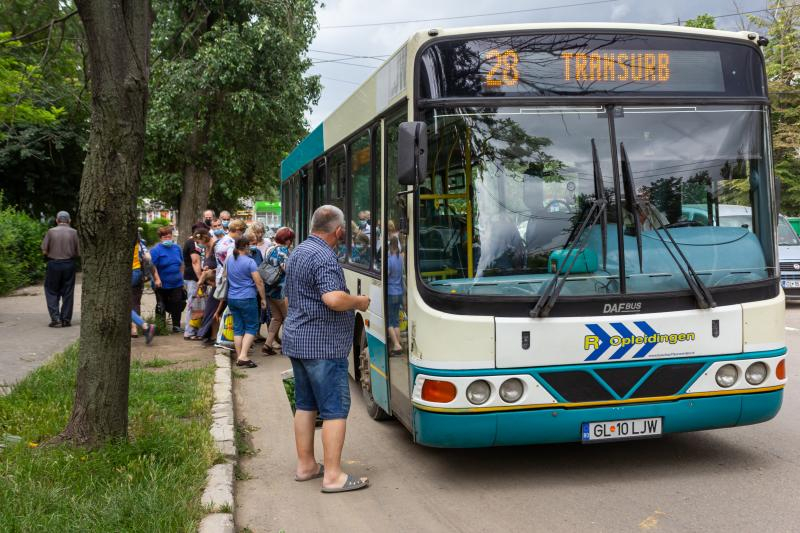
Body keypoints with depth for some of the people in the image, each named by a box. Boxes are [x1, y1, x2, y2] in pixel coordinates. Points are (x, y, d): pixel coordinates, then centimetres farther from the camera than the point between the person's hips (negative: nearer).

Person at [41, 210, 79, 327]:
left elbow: (44, 251, -5)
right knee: (67, 293, 8)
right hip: (69, 264, 1)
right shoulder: (73, 232, -1)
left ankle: (55, 318, 0)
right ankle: (66, 320, 9)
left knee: (52, 292, 9)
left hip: (53, 264, -1)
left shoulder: (51, 231, -3)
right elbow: (78, 252, -2)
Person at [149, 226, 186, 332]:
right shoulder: (156, 250, -10)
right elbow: (153, 266, -17)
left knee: (177, 305, 1)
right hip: (162, 285, -4)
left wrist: (181, 277, 17)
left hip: (177, 284, 4)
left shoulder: (176, 248, 7)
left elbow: (181, 264, 17)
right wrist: (157, 279, -24)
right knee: (162, 306, 8)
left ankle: (176, 326, 9)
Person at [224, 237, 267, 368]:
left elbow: (226, 276, 24)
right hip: (247, 298, -6)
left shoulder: (229, 260, 8)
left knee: (238, 327, 11)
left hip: (232, 298, 6)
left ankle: (239, 357, 11)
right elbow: (259, 282, -13)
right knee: (251, 327, 1)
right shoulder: (249, 262, -12)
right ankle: (243, 356, -11)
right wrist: (263, 298, -6)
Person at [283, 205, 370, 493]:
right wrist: (359, 302, -13)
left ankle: (305, 465, 23)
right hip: (323, 344, -10)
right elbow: (333, 298, -29)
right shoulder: (324, 257, -18)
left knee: (305, 404, 15)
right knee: (335, 408, -5)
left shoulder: (298, 252, 14)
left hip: (296, 340, 10)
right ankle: (333, 476, -4)